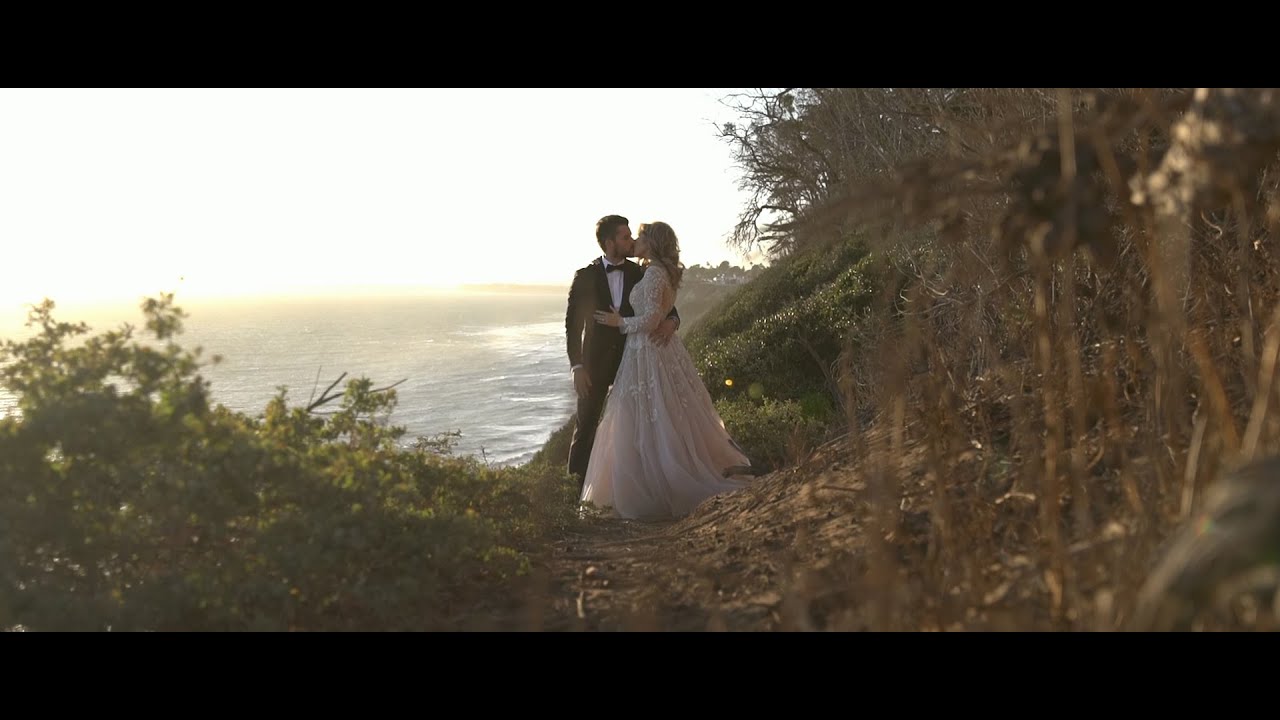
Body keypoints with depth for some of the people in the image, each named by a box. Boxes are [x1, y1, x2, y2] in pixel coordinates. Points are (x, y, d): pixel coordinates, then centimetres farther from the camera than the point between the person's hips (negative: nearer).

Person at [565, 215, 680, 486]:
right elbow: (573, 324, -5)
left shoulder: (639, 274, 1)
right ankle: (581, 490, 12)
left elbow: (666, 308, 2)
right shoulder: (585, 277, -5)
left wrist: (671, 322, -23)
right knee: (586, 426, 2)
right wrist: (577, 367, -12)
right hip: (596, 362, -2)